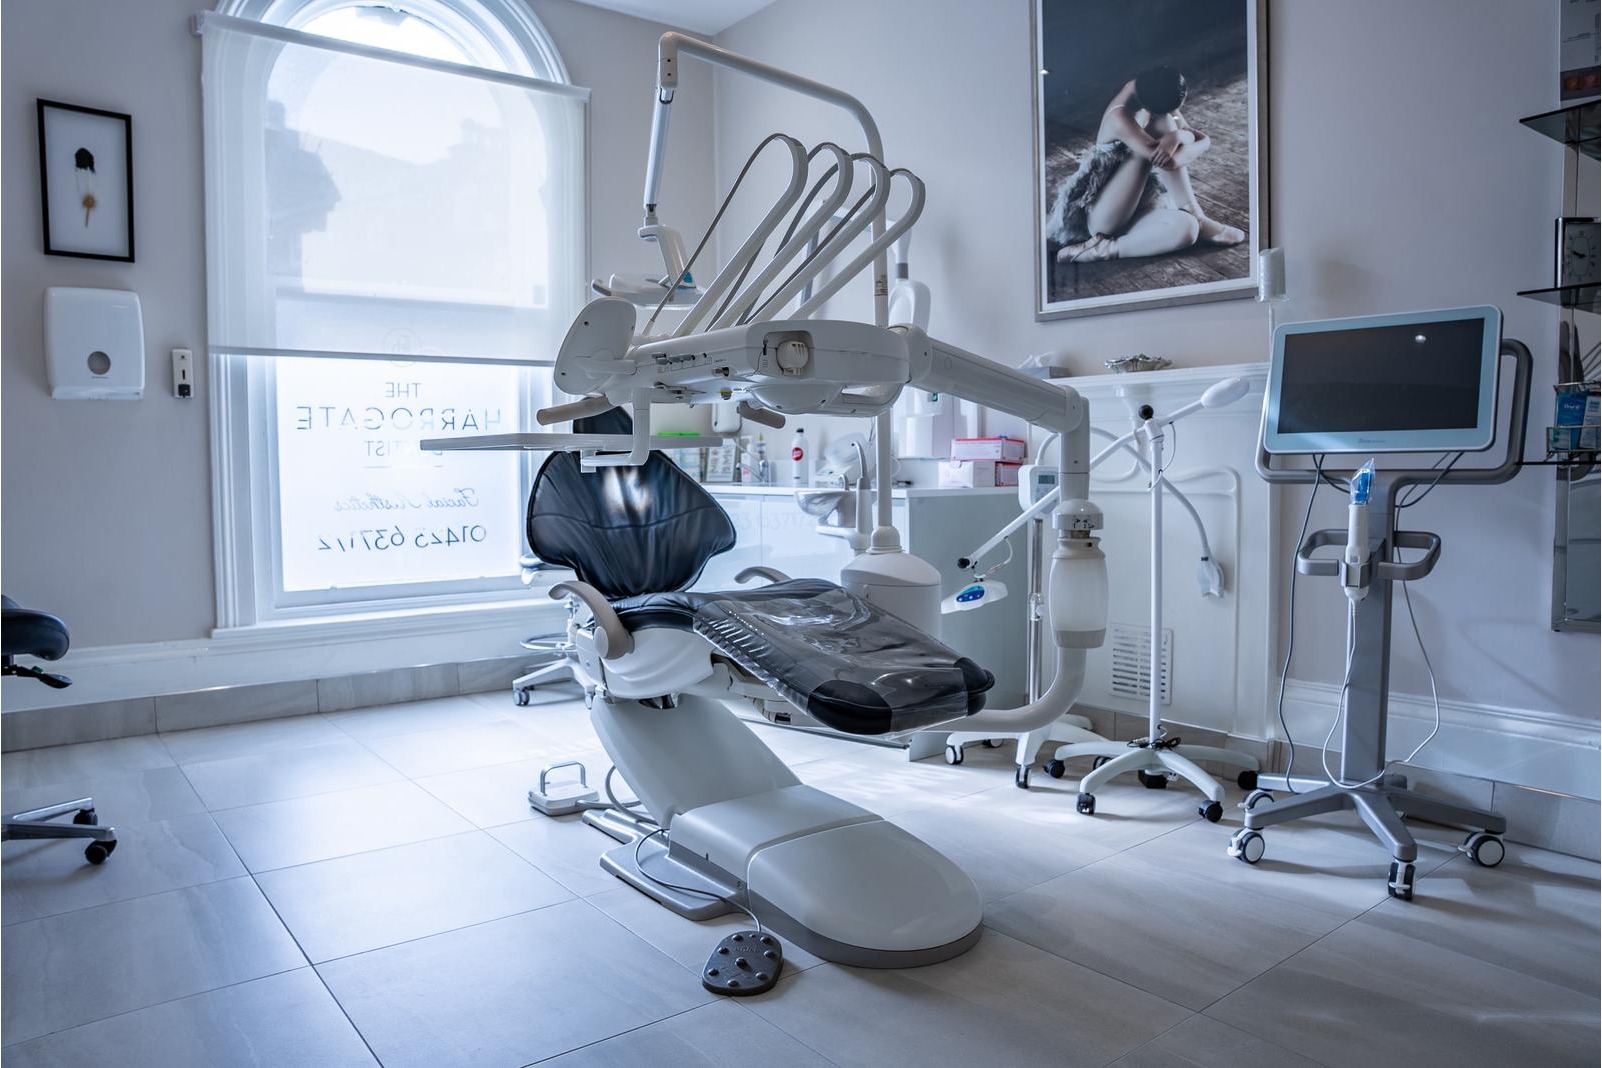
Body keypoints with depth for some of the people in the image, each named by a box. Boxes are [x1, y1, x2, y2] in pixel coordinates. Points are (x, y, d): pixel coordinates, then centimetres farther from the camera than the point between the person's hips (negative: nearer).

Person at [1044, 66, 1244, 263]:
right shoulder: (1121, 116, -22)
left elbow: (1205, 140, -2)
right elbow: (1166, 161, -31)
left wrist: (1177, 136, -22)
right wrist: (1184, 135, -15)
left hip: (1137, 209, 6)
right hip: (1102, 216, -6)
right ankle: (1199, 221, -18)